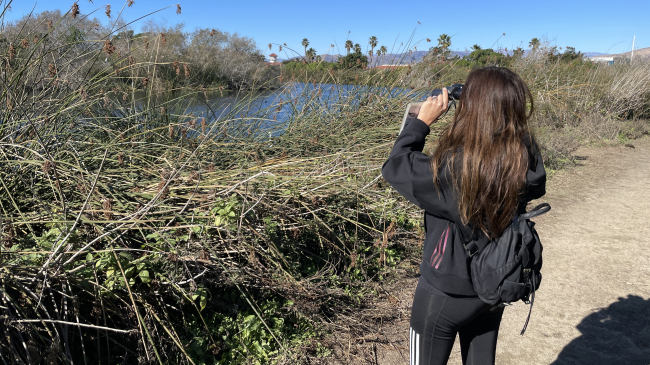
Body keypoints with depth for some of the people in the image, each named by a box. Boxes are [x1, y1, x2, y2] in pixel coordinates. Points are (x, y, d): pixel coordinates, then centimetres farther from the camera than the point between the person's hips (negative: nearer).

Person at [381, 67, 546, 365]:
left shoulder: (452, 168, -30)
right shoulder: (526, 161, -14)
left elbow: (395, 167, -17)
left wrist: (422, 120, -8)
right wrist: (497, 110, 0)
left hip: (445, 291, -5)